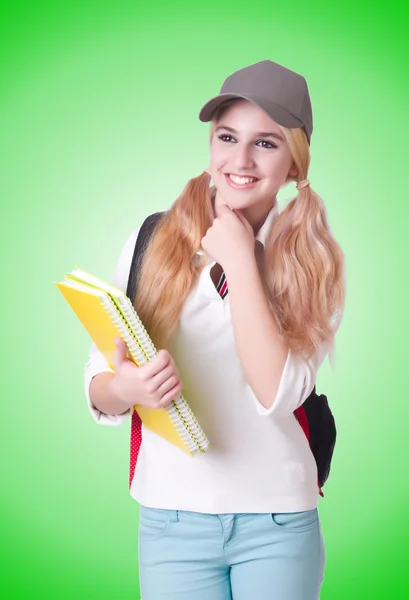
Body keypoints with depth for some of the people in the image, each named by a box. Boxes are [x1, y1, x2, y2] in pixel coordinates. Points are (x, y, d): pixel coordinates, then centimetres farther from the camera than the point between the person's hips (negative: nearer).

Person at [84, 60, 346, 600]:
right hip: (172, 515, 1)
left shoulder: (314, 261, -5)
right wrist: (124, 388, -23)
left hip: (278, 522, 0)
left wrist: (239, 260, -16)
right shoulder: (153, 240, -4)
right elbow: (98, 392, -2)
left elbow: (277, 393, -19)